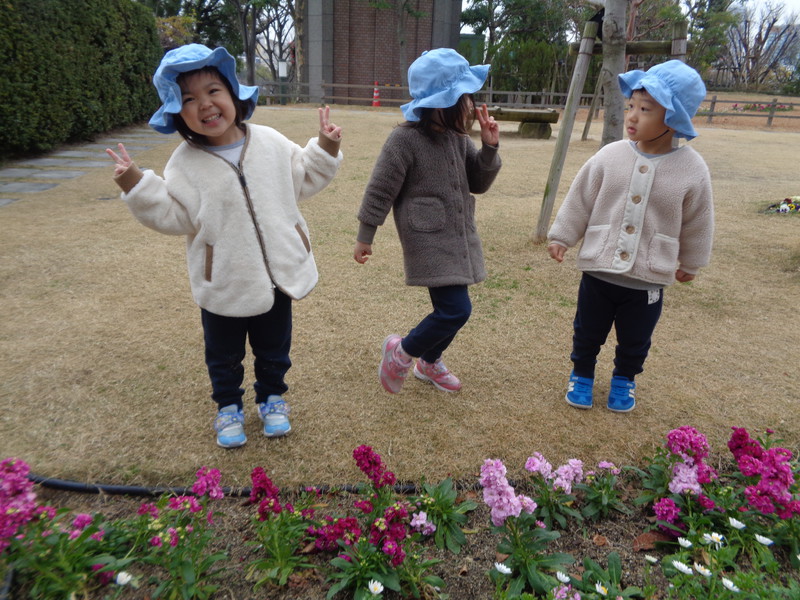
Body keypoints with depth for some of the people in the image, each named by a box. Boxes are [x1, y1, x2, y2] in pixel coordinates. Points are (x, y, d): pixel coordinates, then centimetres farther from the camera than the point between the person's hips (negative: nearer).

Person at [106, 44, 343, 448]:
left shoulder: (269, 142, -3)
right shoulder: (185, 163, -9)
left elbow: (302, 181, 8)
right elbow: (173, 216, -11)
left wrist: (324, 149, -2)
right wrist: (137, 186, -22)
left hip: (278, 274, 2)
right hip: (223, 286, -1)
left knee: (274, 349, 21)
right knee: (224, 355, 18)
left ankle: (271, 397, 45)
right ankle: (228, 405, 42)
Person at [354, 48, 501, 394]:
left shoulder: (457, 137, 6)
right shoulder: (405, 139, -15)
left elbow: (479, 183, 11)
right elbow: (380, 191, -10)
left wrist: (489, 149, -6)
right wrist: (365, 238, -5)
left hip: (460, 238, 8)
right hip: (429, 240, -8)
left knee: (450, 308, 15)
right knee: (456, 309, -14)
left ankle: (429, 363, 39)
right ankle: (401, 352, 10)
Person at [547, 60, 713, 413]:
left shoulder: (693, 169, -10)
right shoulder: (609, 157, -9)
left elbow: (697, 224, 3)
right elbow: (579, 201, 1)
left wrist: (690, 263, 13)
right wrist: (561, 236, 2)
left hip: (649, 279, 0)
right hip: (598, 271, 1)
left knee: (635, 341, 19)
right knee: (587, 333, 17)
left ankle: (624, 380, 45)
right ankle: (581, 374, 41)